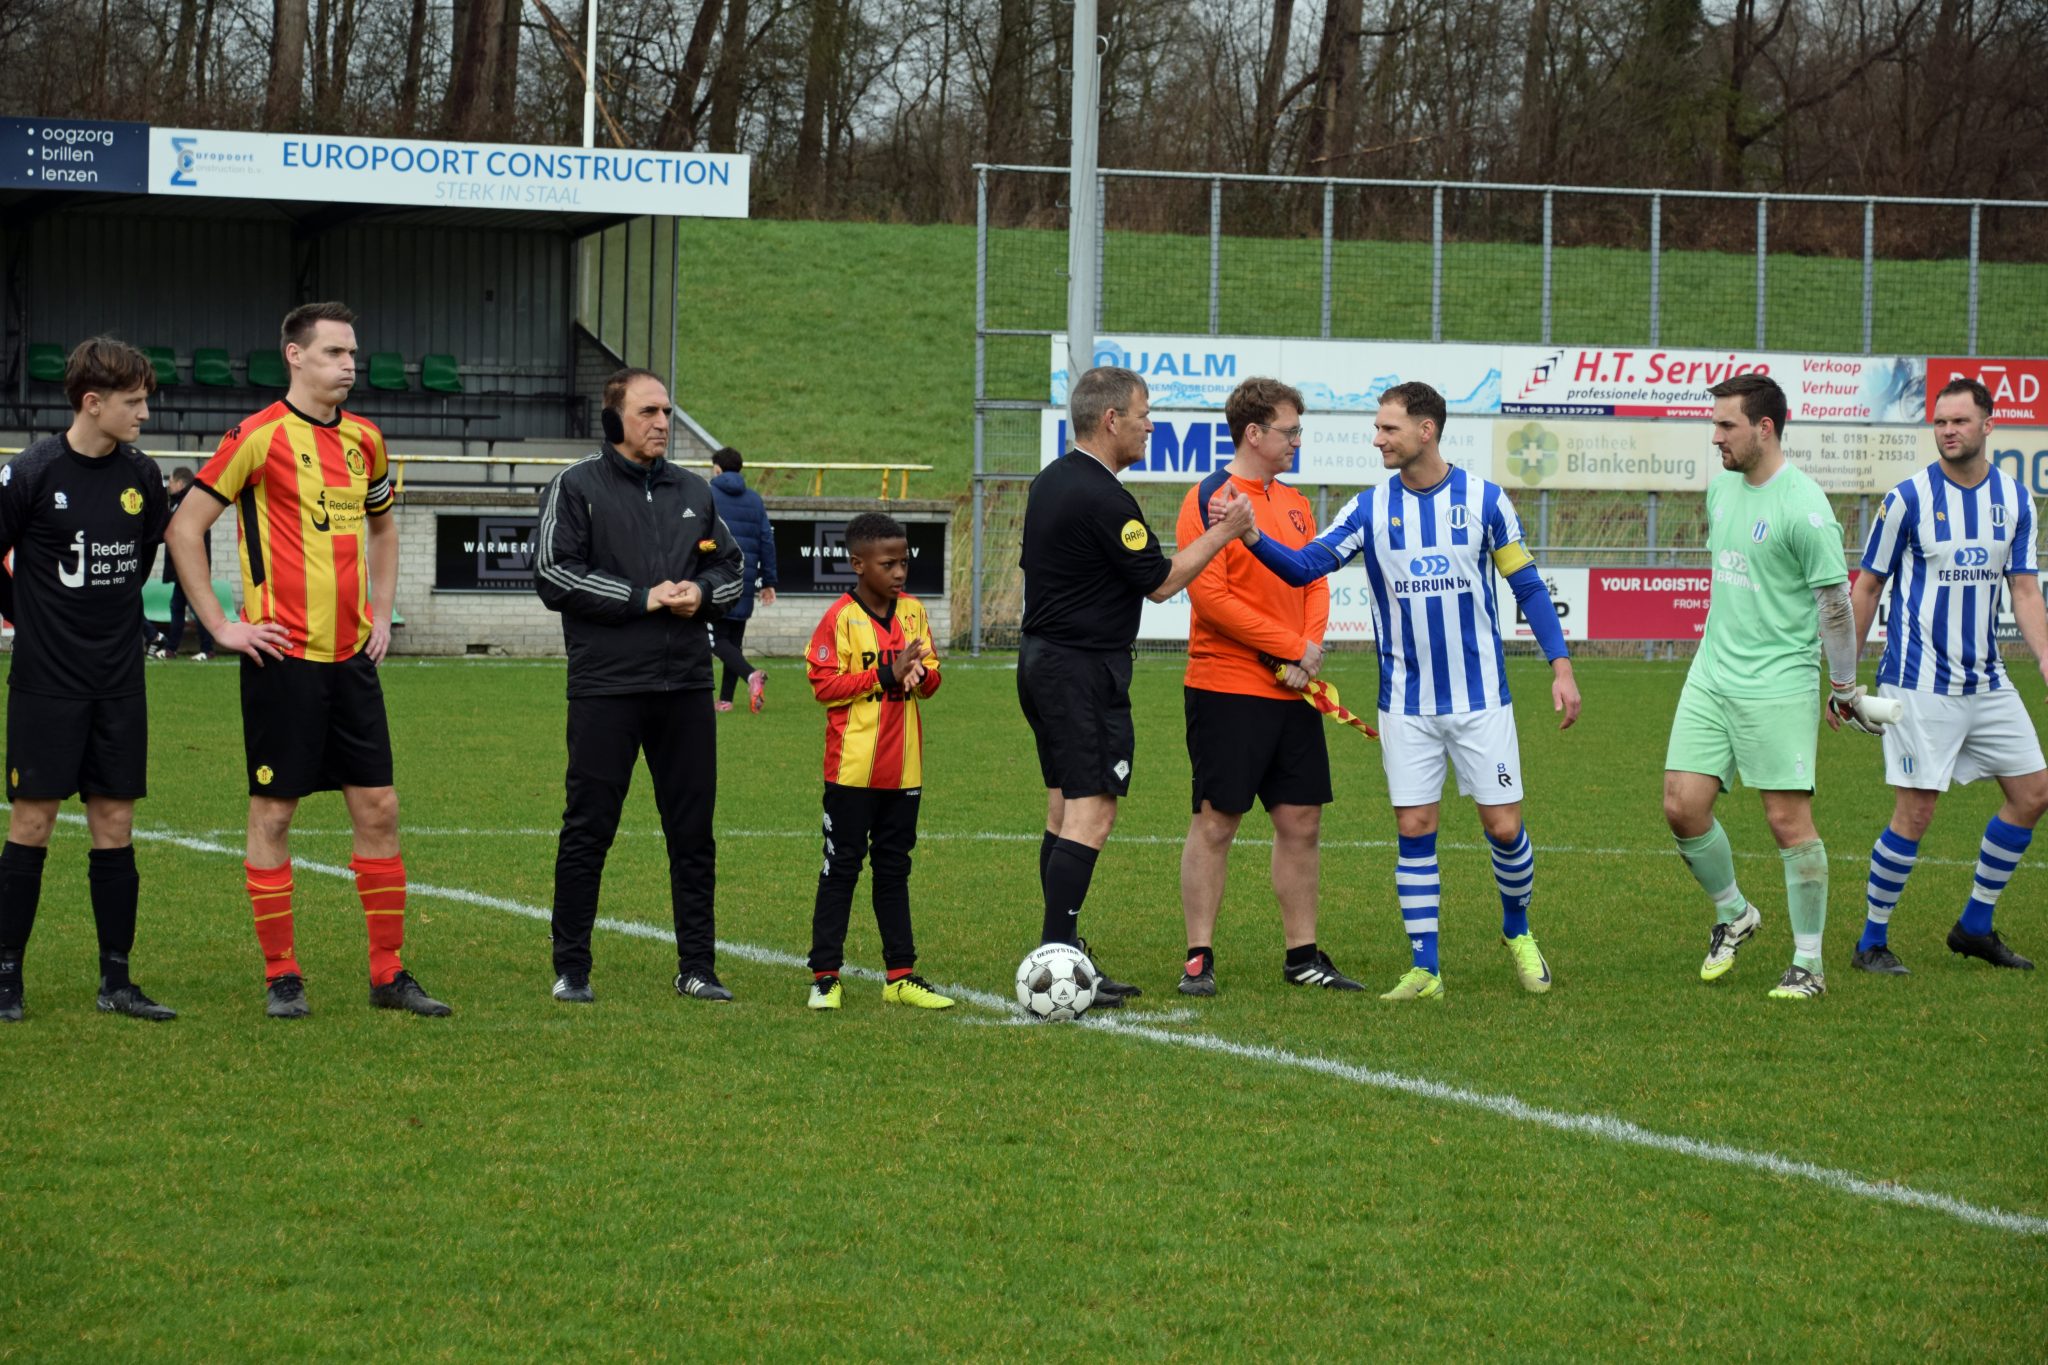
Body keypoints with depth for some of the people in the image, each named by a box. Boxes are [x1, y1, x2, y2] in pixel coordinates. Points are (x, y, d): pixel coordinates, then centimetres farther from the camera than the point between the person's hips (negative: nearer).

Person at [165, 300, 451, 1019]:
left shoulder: (364, 439, 10)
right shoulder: (259, 436, -9)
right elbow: (184, 527, -8)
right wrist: (222, 625, -9)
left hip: (351, 656, 6)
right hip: (284, 656, -6)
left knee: (378, 807, 5)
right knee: (274, 811, 0)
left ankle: (388, 972, 11)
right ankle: (280, 975, 8)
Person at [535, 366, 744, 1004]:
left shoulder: (692, 491, 15)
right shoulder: (576, 487, -1)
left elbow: (730, 567, 21)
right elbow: (553, 575, -9)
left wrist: (702, 593, -3)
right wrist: (642, 598, -13)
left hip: (686, 687, 5)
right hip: (606, 688, -5)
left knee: (693, 832, 7)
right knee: (588, 830, -1)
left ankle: (697, 967, 13)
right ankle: (571, 968, 7)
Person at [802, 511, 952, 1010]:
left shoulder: (913, 612, 8)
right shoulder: (840, 617, -9)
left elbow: (931, 677, 11)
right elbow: (824, 685, -13)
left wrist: (918, 674, -13)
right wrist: (886, 676, -19)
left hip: (903, 765, 5)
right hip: (852, 765, -5)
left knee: (894, 866, 11)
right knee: (841, 866, -1)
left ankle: (901, 975, 16)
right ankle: (824, 975, 2)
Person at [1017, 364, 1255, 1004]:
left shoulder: (1050, 482, 12)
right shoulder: (1102, 498, -18)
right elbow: (1162, 581, -11)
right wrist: (1224, 532, -3)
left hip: (1042, 659, 10)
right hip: (1086, 669, -10)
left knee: (1063, 811, 11)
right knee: (1091, 815, -11)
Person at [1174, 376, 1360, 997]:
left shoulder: (1294, 503, 15)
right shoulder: (1209, 499, -9)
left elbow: (1315, 584, 15)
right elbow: (1209, 595, -17)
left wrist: (1311, 648, -5)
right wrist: (1292, 646, -15)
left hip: (1292, 691, 7)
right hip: (1227, 689, -7)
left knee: (1302, 821, 8)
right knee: (1215, 822, -4)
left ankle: (1303, 957, 17)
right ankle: (1198, 961, 2)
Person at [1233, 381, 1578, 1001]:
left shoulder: (1484, 499, -3)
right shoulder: (1370, 508, 0)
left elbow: (1527, 584, 3)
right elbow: (1305, 565, -9)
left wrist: (1561, 666, -2)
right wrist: (1253, 537, -27)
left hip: (1480, 696, -1)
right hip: (1406, 704, 1)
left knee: (1503, 827, -1)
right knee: (1415, 830, -1)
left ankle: (1517, 931, 26)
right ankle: (1424, 970, 6)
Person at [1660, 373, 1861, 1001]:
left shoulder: (1803, 507, -15)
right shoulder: (1721, 488, 9)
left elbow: (1834, 600, -10)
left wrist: (1844, 686, -4)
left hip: (1778, 685, -7)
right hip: (1710, 677, 7)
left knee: (1788, 820, -5)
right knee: (1682, 806, 1)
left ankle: (1809, 965, 5)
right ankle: (1733, 914, 25)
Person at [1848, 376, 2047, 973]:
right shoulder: (1908, 498, -8)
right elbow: (1867, 587, -1)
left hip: (1987, 681, 6)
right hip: (1920, 685, -6)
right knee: (1915, 813, -9)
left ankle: (1975, 925, 20)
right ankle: (1872, 942, 6)